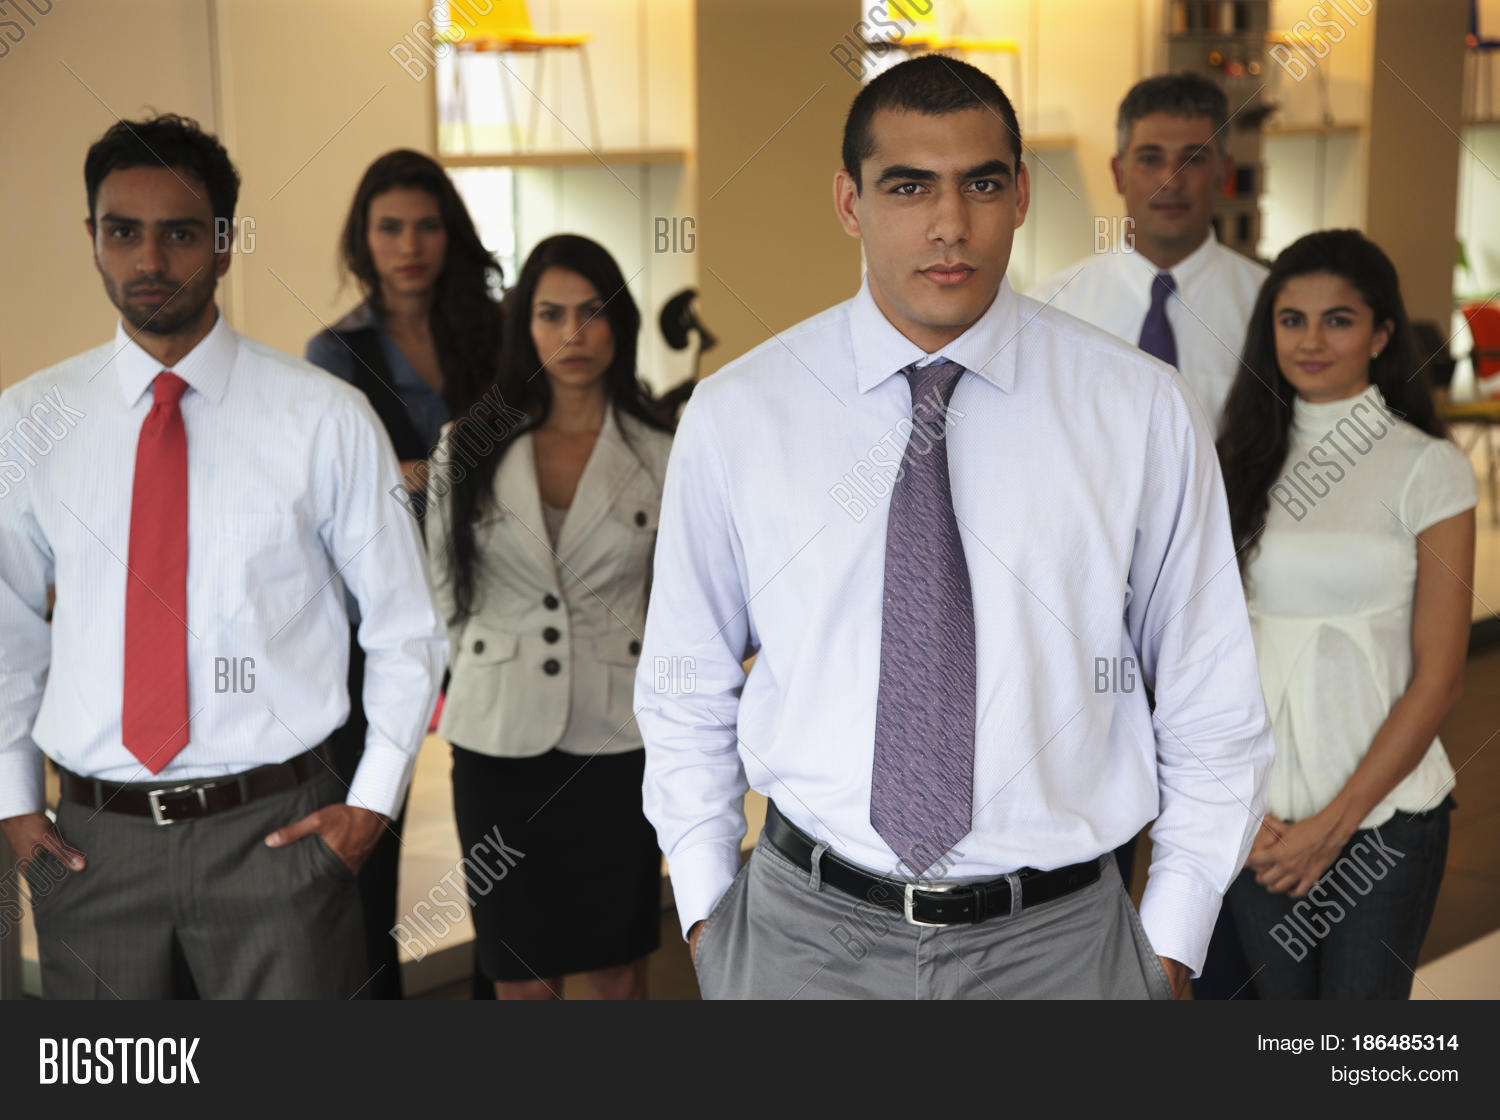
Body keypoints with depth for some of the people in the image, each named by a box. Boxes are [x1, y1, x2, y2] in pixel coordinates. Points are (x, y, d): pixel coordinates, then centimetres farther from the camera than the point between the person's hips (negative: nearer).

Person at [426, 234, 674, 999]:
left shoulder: (660, 455, 0)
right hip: (500, 740, 0)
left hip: (616, 740, 0)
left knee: (619, 974, 9)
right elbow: (446, 593, 11)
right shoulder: (470, 449, 0)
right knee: (520, 979, 7)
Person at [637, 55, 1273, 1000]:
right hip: (804, 932, 1)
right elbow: (686, 695, 6)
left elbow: (1213, 708, 1)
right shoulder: (735, 416, -3)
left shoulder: (1141, 412, -6)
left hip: (1056, 940, 0)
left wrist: (1170, 947, 0)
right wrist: (707, 915, 3)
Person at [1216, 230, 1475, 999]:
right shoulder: (1242, 461, 6)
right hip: (1258, 816, 3)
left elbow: (1438, 677, -7)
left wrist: (1335, 823, -10)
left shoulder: (1428, 468, -5)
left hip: (1383, 813, -3)